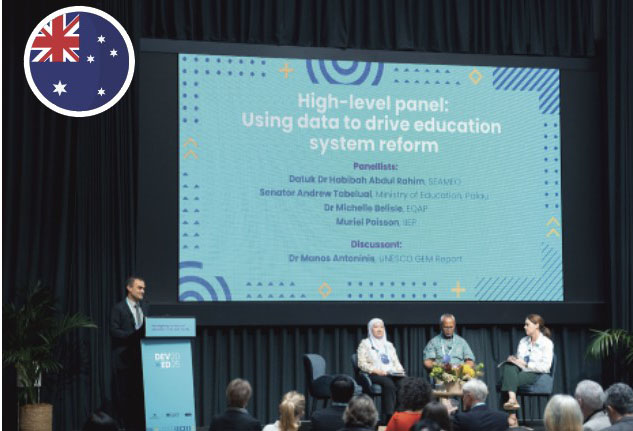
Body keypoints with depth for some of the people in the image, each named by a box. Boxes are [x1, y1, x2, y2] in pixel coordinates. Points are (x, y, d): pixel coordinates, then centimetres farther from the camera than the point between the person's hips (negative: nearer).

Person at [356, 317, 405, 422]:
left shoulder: (389, 345, 27)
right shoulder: (365, 344, 11)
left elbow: (396, 362, 22)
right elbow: (362, 363, 0)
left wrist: (400, 371, -1)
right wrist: (376, 370, -15)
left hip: (391, 374, 4)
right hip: (374, 375, -4)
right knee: (388, 383, -38)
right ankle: (389, 416, -42)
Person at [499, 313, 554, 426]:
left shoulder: (546, 343, -2)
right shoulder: (523, 341, 18)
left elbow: (545, 366, -11)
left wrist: (525, 364, -15)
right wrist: (513, 359, -6)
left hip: (537, 375, -5)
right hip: (521, 372, 5)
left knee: (508, 380, -30)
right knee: (508, 365, -29)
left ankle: (512, 416, -33)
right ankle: (512, 399, -44)